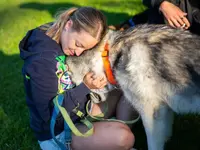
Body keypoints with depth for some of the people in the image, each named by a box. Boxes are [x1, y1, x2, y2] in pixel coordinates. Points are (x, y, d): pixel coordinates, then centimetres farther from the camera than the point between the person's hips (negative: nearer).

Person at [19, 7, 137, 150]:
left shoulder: (65, 44, -3)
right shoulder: (41, 61, -29)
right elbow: (51, 114, -25)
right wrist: (85, 87, -27)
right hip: (57, 133, -9)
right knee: (123, 137, -28)